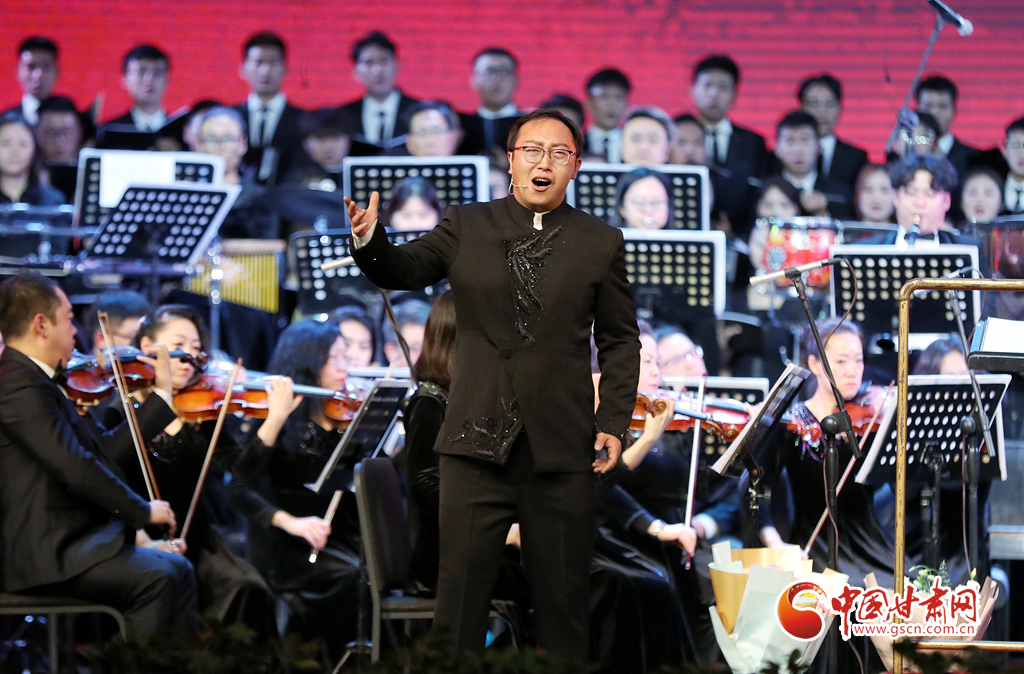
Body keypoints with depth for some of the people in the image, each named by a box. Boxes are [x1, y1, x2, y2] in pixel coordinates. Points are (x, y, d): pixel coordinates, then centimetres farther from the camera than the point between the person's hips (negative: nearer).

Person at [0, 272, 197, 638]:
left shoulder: (33, 382, 16)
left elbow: (103, 447, 15)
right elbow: (76, 468, -23)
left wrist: (162, 394, 20)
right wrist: (141, 511, -13)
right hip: (40, 555, -11)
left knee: (177, 569, 11)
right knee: (155, 578, -23)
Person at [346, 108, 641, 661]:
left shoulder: (601, 243, 7)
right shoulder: (466, 227, 8)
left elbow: (620, 340, 9)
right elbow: (403, 271, -2)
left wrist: (614, 421, -1)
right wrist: (369, 241, -24)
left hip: (562, 449, 0)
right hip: (477, 443, 0)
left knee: (563, 601, 6)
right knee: (459, 595, 1)